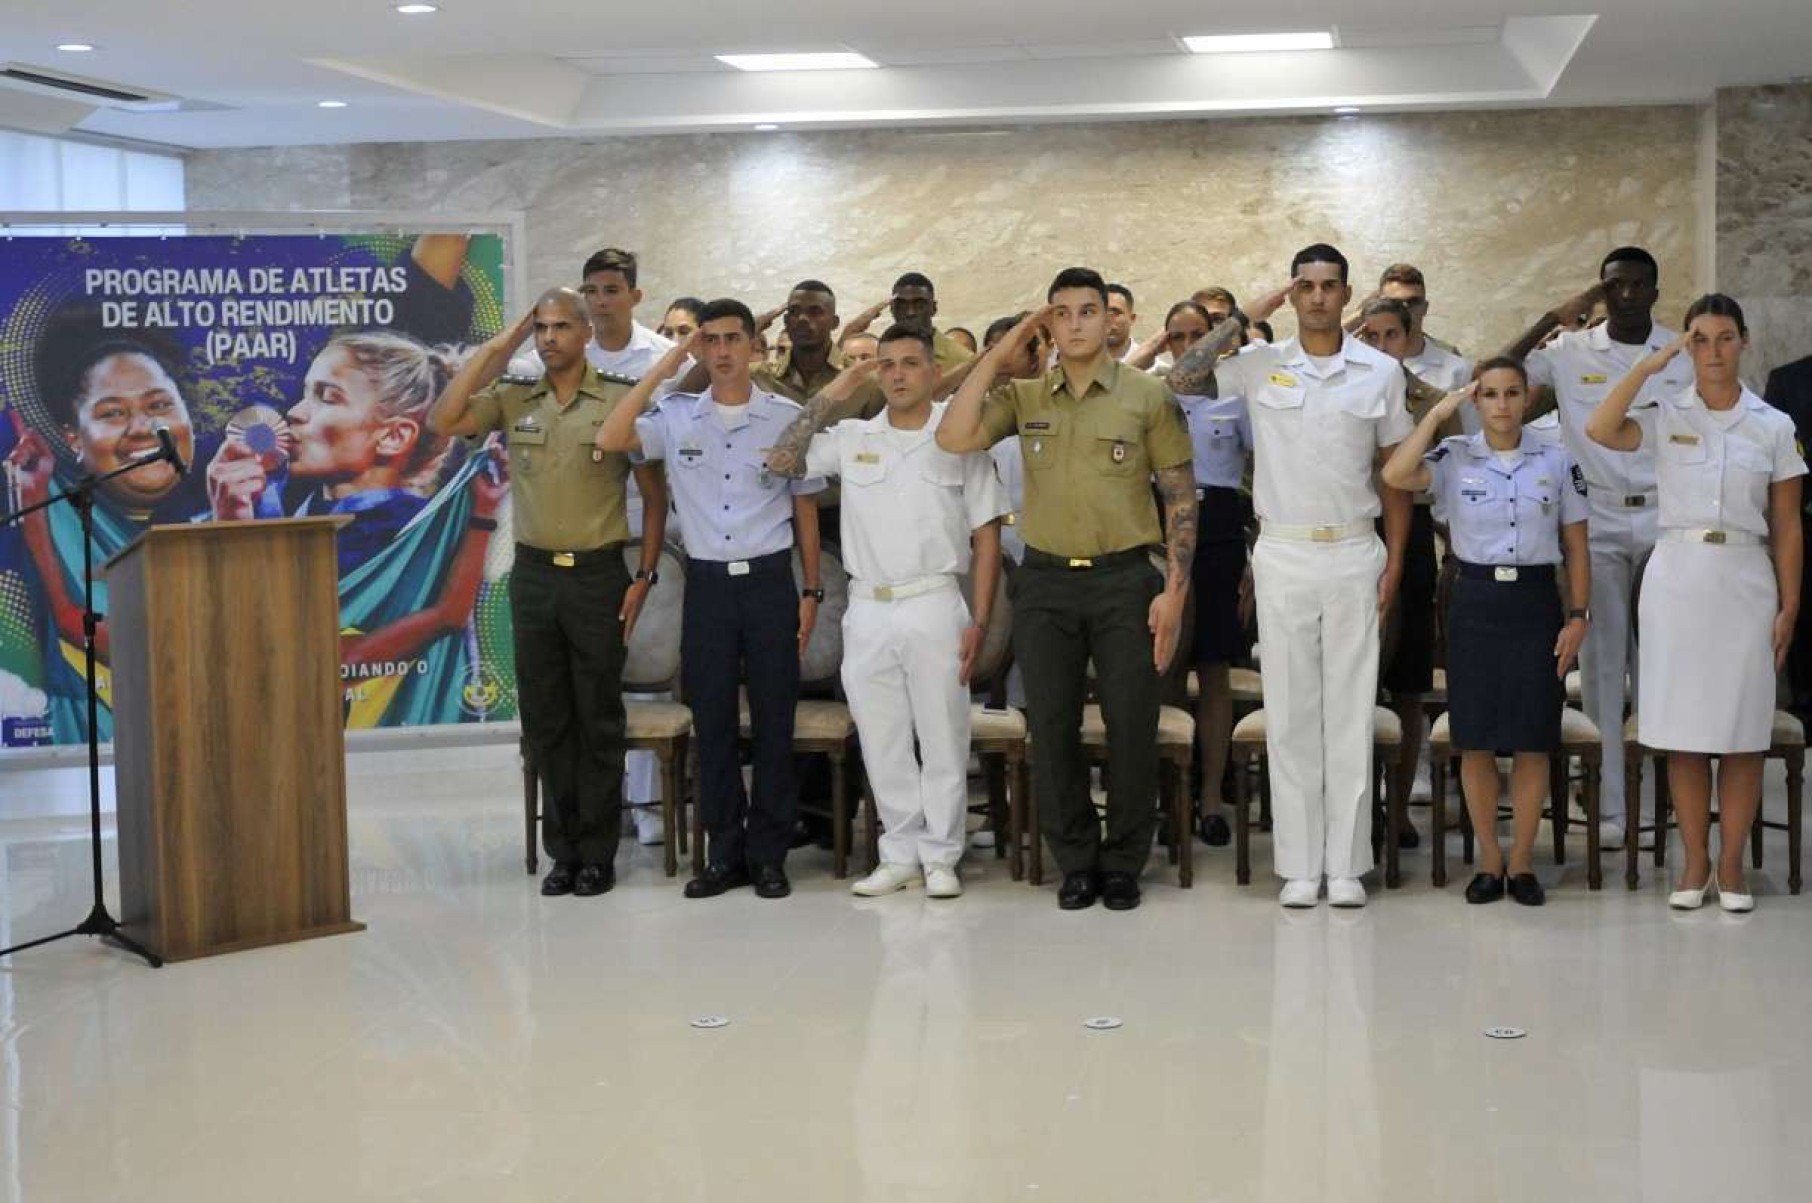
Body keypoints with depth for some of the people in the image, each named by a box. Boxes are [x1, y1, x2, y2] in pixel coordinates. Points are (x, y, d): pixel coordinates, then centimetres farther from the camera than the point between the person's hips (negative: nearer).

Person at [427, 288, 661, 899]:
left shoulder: (620, 401, -3)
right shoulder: (513, 402, 7)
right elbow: (443, 421, -6)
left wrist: (645, 577, -6)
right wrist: (494, 350, -3)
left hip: (598, 574, -3)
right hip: (533, 573, 4)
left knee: (598, 718, 3)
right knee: (545, 718, 8)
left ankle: (598, 853, 11)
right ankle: (563, 849, 17)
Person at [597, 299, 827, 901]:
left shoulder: (788, 417, 3)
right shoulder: (676, 417, 4)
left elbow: (805, 508, 8)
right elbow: (609, 439, -12)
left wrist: (811, 591, 4)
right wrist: (662, 368, -8)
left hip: (770, 580, -1)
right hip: (707, 582, 1)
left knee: (773, 720, 2)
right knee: (712, 721, 5)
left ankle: (769, 854, 12)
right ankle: (725, 852, 15)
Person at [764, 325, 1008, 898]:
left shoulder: (958, 439, 1)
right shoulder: (852, 437, 8)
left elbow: (986, 538, 1)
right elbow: (781, 463, -1)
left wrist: (979, 622, -6)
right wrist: (827, 397, -3)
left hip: (933, 607, -3)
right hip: (867, 610, 3)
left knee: (942, 739, 2)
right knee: (882, 742, 9)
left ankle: (939, 857, 13)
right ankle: (900, 854, 19)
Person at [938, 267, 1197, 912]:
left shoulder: (1148, 396, 0)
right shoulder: (1024, 396, 7)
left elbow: (1180, 496, 0)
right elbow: (954, 438, -8)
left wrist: (1174, 589, -7)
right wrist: (995, 357, -6)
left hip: (1124, 579, -2)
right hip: (1045, 581, 2)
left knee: (1131, 728, 1)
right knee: (1053, 728, 6)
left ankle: (1123, 865, 15)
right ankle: (1077, 861, 19)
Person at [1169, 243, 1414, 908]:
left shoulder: (1381, 371, 4)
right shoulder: (1261, 365, 3)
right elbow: (1181, 379, -6)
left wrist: (1395, 560, 1)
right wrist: (1245, 317, -5)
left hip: (1355, 554, 0)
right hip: (1283, 554, 0)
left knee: (1350, 713, 4)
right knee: (1289, 715, 3)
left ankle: (1346, 864, 11)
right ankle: (1299, 865, 10)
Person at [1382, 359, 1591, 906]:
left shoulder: (1556, 462, 3)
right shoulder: (1454, 457, 0)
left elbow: (1576, 547, 7)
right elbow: (1395, 476, -20)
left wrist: (1579, 615, -1)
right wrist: (1437, 415, -12)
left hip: (1535, 602, 0)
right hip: (1475, 603, 0)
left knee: (1533, 742, 2)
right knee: (1476, 741, 3)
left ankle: (1521, 861, 14)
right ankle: (1489, 860, 15)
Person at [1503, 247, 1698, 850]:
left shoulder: (1687, 355, 5)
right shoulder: (1571, 352, 1)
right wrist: (1552, 320, -12)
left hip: (1667, 522, 1)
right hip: (1599, 522, -1)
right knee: (1602, 662, 0)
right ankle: (1608, 806, 5)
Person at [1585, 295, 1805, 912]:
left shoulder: (1773, 426, 5)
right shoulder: (1667, 416, 3)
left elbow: (1786, 527, 6)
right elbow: (1600, 430, -17)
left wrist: (1789, 607, 1)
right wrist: (1649, 364, -13)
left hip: (1744, 581, 0)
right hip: (1676, 576, 0)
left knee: (1742, 733, 2)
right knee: (1682, 732, 3)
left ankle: (1731, 866, 11)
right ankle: (1695, 863, 13)